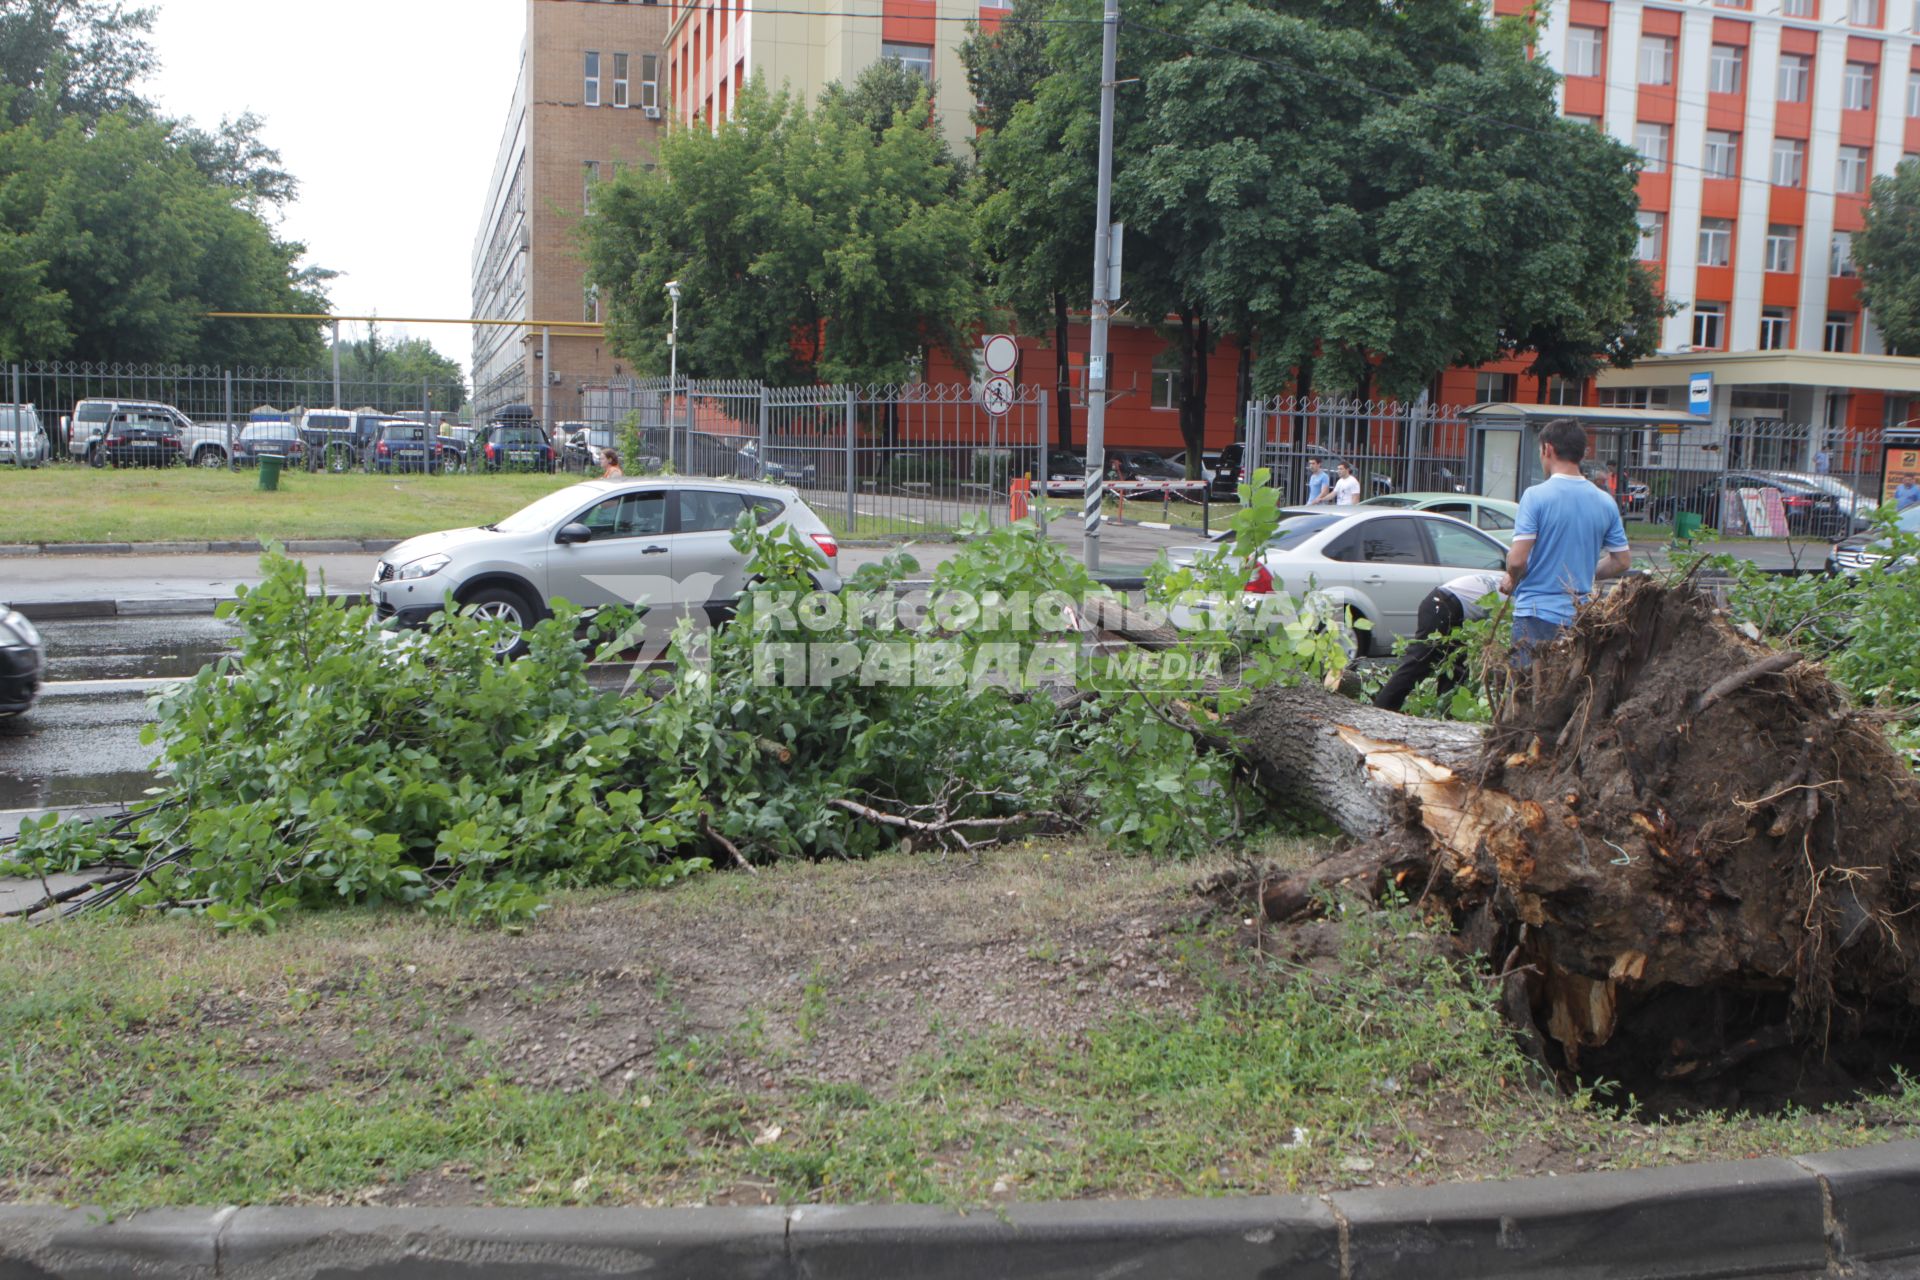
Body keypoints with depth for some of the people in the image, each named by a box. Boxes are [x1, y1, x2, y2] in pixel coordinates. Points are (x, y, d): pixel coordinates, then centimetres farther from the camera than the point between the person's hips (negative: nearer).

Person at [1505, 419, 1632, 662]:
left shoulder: (1536, 496, -12)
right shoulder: (1605, 502, 5)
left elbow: (1517, 560, -17)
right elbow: (1622, 561, 10)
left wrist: (1512, 580, 3)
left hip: (1537, 614, -5)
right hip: (1581, 618, 5)